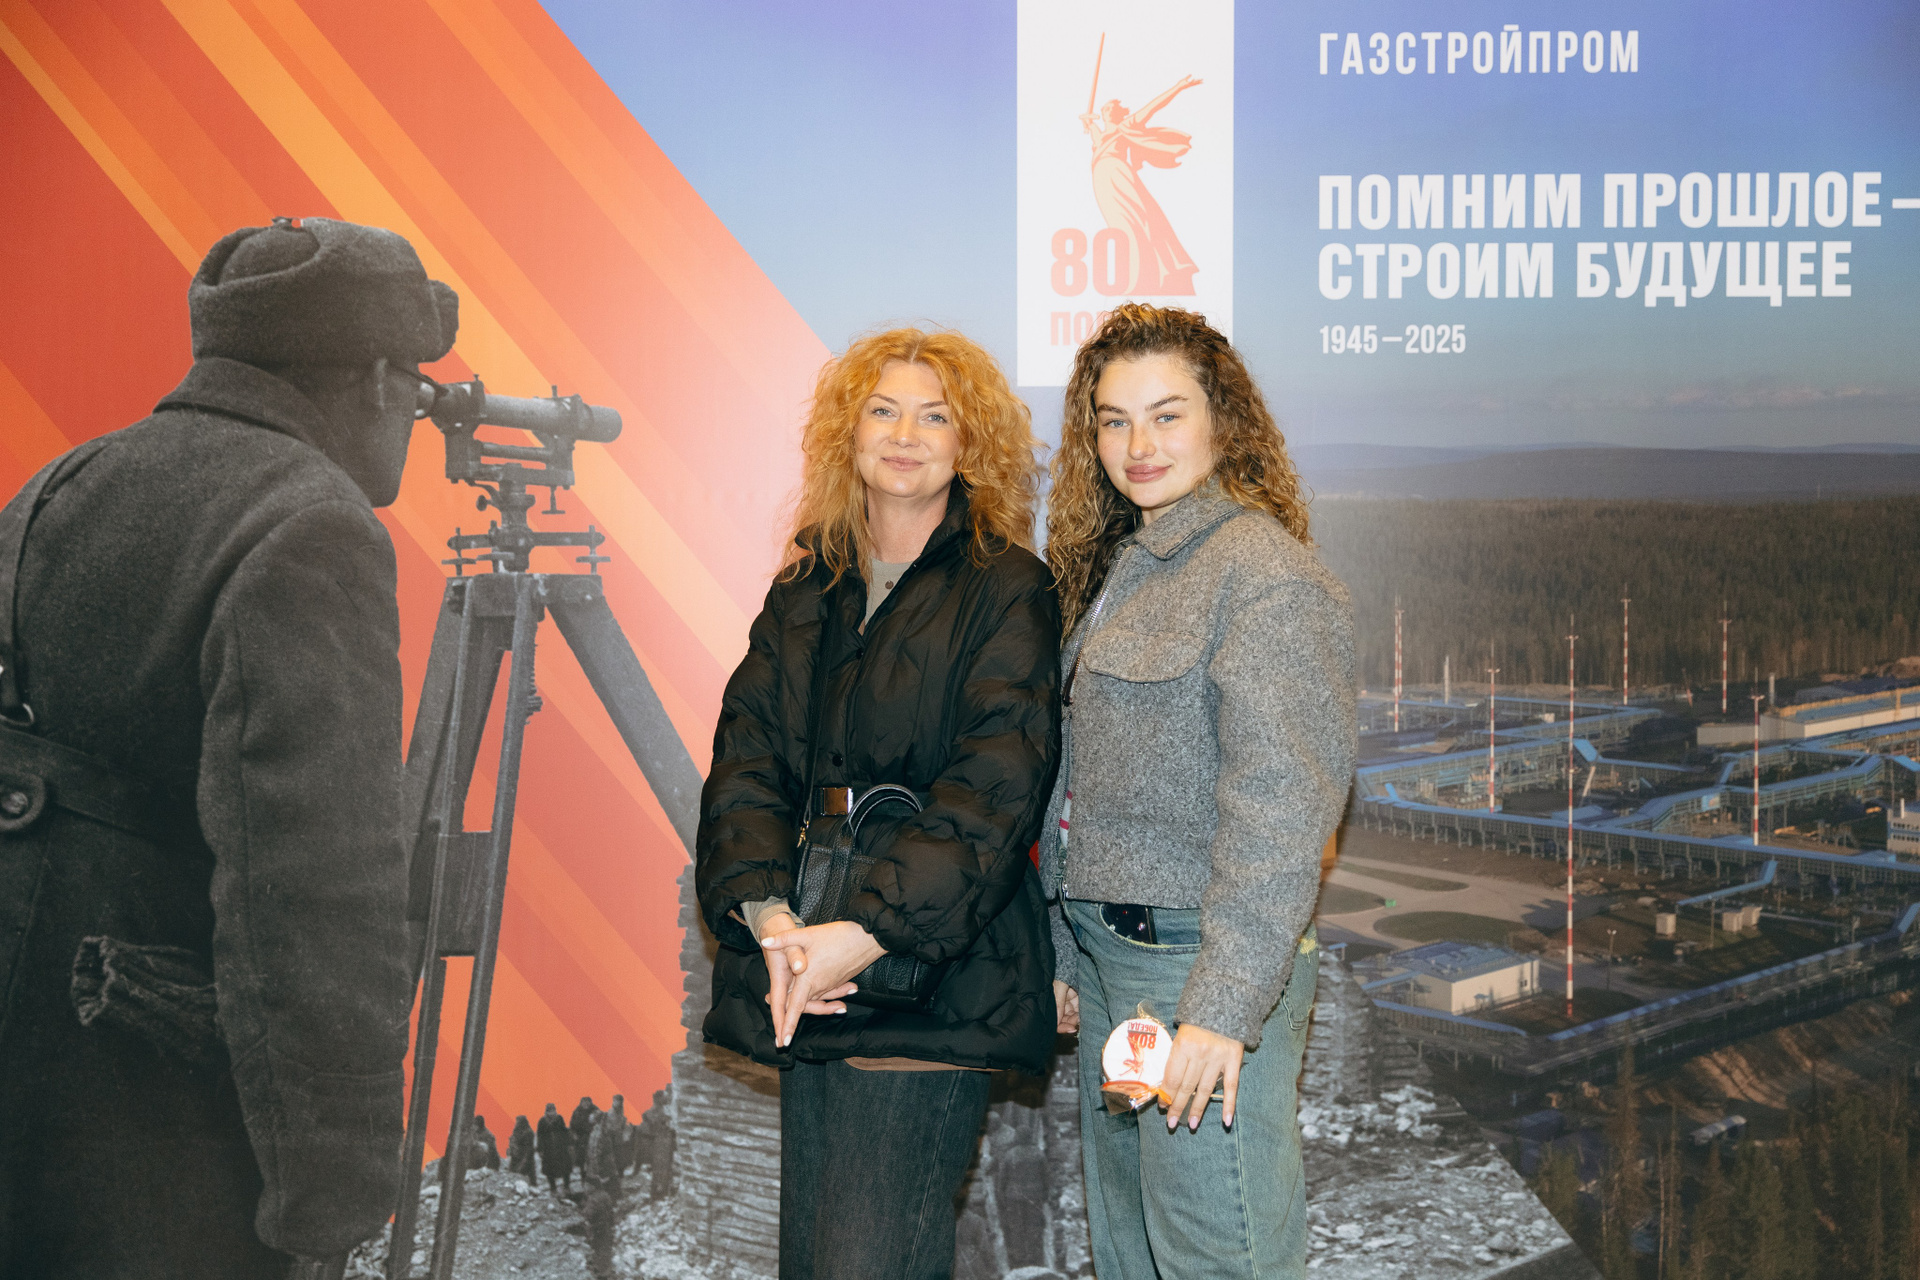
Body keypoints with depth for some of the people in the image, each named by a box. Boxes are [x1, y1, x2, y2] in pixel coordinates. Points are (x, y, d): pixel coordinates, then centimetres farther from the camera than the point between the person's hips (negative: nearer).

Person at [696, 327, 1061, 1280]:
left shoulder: (1006, 592, -2)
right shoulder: (805, 589, 14)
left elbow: (993, 792, -13)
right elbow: (747, 755, 4)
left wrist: (869, 933, -22)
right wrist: (766, 912, -14)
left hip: (934, 980, -6)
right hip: (804, 978, 6)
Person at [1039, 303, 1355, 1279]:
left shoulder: (1262, 571, -13)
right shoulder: (1118, 568, 15)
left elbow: (1280, 807, -20)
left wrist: (1224, 1005, -24)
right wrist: (1064, 955, 17)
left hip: (1203, 971, -9)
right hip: (1110, 962, 9)